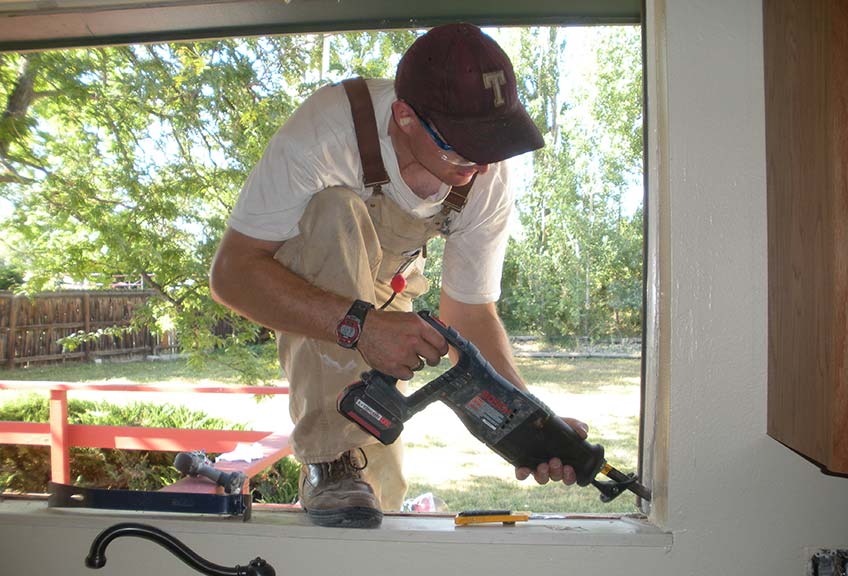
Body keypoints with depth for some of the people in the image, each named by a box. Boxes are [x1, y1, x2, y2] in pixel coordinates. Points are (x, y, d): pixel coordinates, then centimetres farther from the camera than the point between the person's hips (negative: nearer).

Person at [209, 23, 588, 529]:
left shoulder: (488, 183, -24)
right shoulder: (327, 130, -37)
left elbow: (470, 312, -15)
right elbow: (230, 272, -38)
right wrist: (358, 324, -51)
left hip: (384, 288, 3)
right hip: (291, 274, -3)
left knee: (383, 492, -3)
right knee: (340, 211, -40)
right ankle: (332, 461, -30)